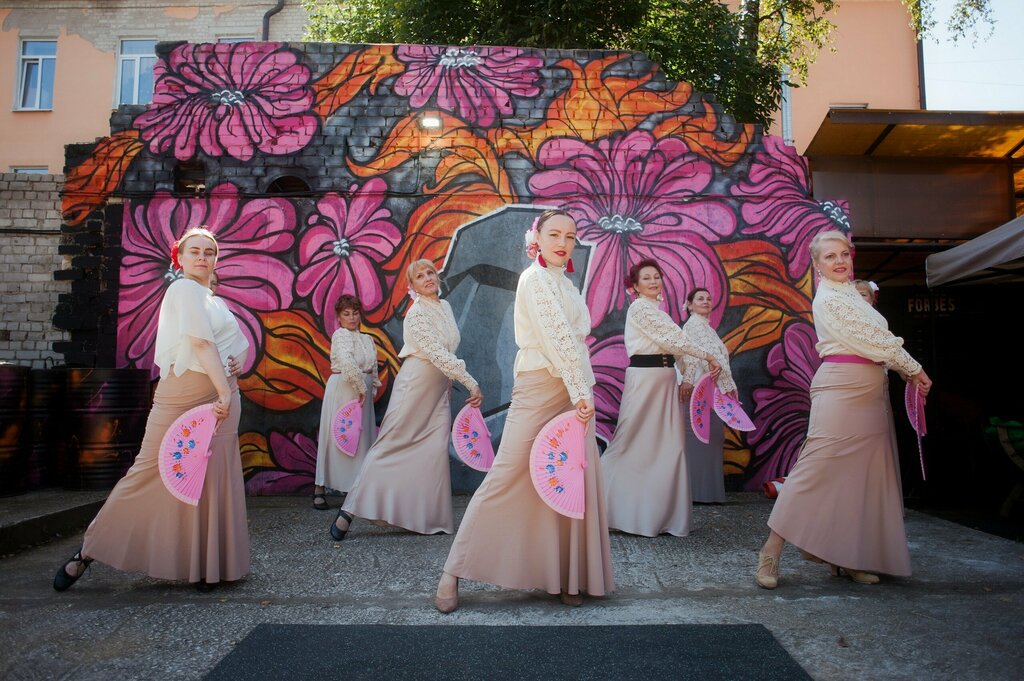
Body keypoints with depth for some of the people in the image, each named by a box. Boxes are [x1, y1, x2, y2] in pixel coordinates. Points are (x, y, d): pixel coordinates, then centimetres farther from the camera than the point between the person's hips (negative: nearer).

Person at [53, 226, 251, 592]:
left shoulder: (212, 299, 20)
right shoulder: (184, 289, -4)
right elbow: (201, 342, -15)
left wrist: (227, 393, 3)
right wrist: (225, 391, -19)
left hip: (219, 395, 7)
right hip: (181, 393, -7)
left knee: (215, 478, 4)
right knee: (150, 471, -3)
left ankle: (209, 565, 11)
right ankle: (87, 552, 14)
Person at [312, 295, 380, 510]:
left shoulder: (367, 339, 14)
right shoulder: (340, 335, -9)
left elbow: (373, 369, 16)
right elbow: (347, 363, -24)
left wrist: (371, 391, 7)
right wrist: (361, 387, -20)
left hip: (362, 392, 7)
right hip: (343, 390, -7)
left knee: (361, 437, 8)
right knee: (336, 436, -3)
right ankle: (319, 489, 5)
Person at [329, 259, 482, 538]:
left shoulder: (445, 306, 10)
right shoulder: (417, 313, -14)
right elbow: (438, 354, -22)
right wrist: (471, 383, -24)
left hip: (440, 389, 7)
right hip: (416, 384, -7)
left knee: (435, 451, 0)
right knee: (391, 444, -5)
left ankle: (431, 517, 6)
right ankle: (349, 510, 2)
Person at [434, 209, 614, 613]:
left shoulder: (564, 282, 19)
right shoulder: (535, 278, -7)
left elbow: (573, 339, 16)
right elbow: (556, 337, -16)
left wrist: (583, 392, 8)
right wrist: (581, 392, -20)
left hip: (573, 391, 9)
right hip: (540, 387, -8)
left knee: (575, 484, 5)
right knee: (508, 477, -8)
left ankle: (568, 577, 16)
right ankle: (453, 573, 2)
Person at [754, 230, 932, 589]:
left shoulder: (851, 293, 19)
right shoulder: (829, 298, -9)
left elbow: (875, 339, 18)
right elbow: (872, 340, -10)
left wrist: (907, 372, 8)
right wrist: (914, 368, -1)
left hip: (866, 391, 9)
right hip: (841, 388, -9)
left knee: (862, 475, 8)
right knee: (817, 467, -12)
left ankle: (848, 557, 15)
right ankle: (771, 552, -8)